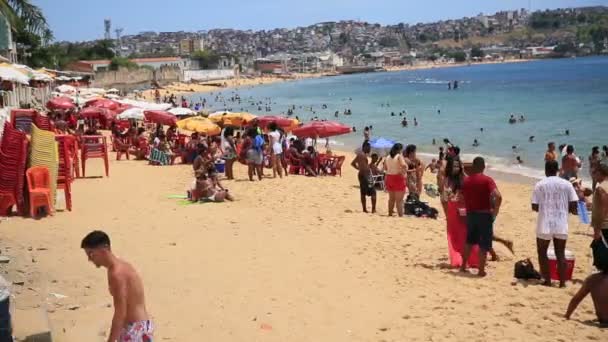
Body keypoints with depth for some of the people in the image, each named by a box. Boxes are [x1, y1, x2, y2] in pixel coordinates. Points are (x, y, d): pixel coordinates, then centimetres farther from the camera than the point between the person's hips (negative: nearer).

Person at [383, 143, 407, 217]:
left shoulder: (387, 157, 8)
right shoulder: (399, 156, -11)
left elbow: (385, 168, 16)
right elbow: (404, 165, -28)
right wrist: (403, 172, -14)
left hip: (389, 177, 6)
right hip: (398, 178, -6)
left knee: (391, 198, 20)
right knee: (399, 200, -2)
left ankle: (390, 214, 28)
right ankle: (400, 216, -3)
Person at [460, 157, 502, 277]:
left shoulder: (466, 181, 3)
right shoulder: (487, 180, -11)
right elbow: (498, 196, -23)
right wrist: (495, 211, -13)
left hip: (471, 214, 5)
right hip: (484, 215, -5)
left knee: (469, 241, 21)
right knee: (484, 244, 3)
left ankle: (463, 266, 27)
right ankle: (481, 270, 6)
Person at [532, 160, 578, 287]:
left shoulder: (540, 185, -5)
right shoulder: (566, 184, -1)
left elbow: (534, 207, -4)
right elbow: (573, 205, -2)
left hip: (545, 225, -2)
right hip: (561, 225, 2)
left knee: (542, 252, 13)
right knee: (561, 254, 12)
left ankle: (547, 281, 12)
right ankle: (562, 282, 11)